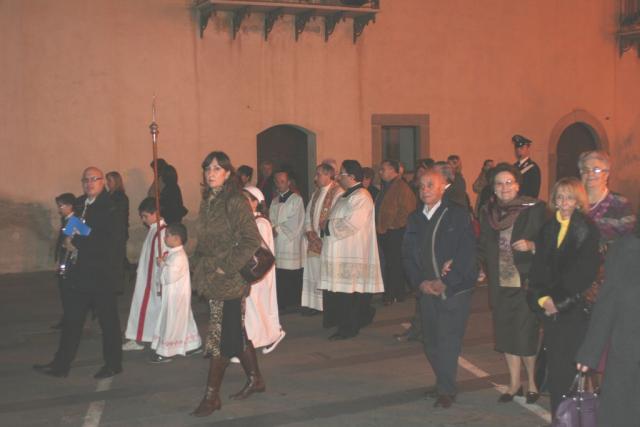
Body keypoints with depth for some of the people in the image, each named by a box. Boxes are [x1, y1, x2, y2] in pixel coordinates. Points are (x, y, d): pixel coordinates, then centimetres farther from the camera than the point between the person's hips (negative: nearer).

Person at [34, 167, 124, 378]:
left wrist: (77, 243, -17)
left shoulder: (110, 208, -13)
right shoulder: (79, 204, 11)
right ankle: (61, 365, 18)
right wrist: (68, 239, -2)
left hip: (102, 273, -7)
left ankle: (113, 364, 18)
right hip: (80, 272, 7)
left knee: (108, 319, 5)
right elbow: (69, 230, 19)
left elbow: (106, 241, -22)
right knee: (72, 318, 11)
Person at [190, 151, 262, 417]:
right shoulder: (207, 202, 11)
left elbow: (252, 240, -18)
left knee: (219, 337, -3)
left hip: (228, 281, -8)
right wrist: (200, 267, 13)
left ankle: (212, 395, 5)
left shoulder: (235, 203, -13)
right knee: (235, 332, 15)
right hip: (210, 280, 8)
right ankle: (255, 379, 29)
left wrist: (226, 267, -18)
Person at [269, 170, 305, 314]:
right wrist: (272, 229, -4)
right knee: (279, 277, 1)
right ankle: (281, 304, 7)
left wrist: (278, 229, -9)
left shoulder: (296, 199, -1)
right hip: (277, 242, 5)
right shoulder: (274, 201, 20)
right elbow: (271, 220, 16)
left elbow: (295, 223, -8)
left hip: (291, 242, -5)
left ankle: (293, 304, -1)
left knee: (291, 278, -7)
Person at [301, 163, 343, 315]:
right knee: (313, 271, 9)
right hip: (314, 240, 8)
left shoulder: (338, 193, -10)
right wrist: (309, 230, 1)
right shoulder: (316, 193, 16)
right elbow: (308, 213, 17)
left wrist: (323, 234, -14)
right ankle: (314, 304, 16)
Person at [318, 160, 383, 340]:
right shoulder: (346, 196, 18)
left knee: (348, 292, -5)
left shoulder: (361, 197, -13)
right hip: (339, 253, 10)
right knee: (338, 290, 11)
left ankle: (348, 328, 2)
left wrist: (328, 227, -10)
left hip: (351, 254, -9)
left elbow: (351, 224, -22)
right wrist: (327, 227, 2)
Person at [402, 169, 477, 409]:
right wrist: (419, 282, -5)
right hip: (427, 290, 5)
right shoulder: (414, 219, 11)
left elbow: (467, 253, -10)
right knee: (430, 341, 9)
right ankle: (444, 383, 27)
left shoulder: (458, 215, -5)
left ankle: (446, 390, 8)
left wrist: (445, 282, -14)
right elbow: (407, 255, 10)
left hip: (455, 290, -5)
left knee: (448, 341, -5)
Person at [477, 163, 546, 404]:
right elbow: (483, 248, 15)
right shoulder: (487, 212, 9)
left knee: (526, 335, -3)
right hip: (500, 284, 5)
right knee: (506, 334, 9)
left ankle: (532, 383, 16)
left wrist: (531, 246, -20)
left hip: (526, 282, -4)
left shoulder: (534, 209, -5)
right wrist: (486, 269, 0)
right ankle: (514, 383, 23)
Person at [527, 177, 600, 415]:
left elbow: (584, 272, -8)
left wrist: (559, 300, -9)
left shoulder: (588, 230, -3)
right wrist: (542, 298, -5)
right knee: (554, 362, 3)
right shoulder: (548, 228, 12)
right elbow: (538, 267, 9)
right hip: (550, 307, 4)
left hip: (575, 308, -4)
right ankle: (557, 413, 12)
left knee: (569, 363, -8)